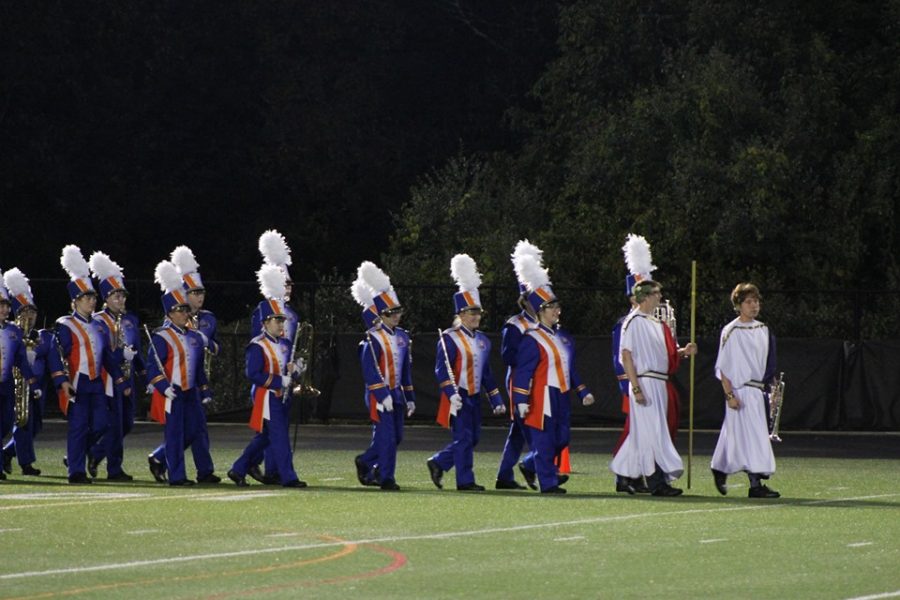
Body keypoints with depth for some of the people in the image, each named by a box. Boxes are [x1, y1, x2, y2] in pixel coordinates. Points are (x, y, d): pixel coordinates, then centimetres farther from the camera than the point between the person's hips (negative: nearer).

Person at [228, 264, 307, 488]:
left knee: (263, 438, 12)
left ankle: (238, 470, 21)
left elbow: (286, 364, 23)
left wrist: (293, 368, -1)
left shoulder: (284, 344, 13)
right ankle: (288, 477, -9)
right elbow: (253, 374, -19)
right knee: (279, 437, -9)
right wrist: (279, 380, -22)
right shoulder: (258, 346, -13)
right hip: (267, 397, -9)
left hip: (281, 397, 9)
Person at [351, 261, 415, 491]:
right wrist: (383, 395, -21)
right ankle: (386, 478, -1)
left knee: (396, 437, 10)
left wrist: (410, 398, 16)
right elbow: (370, 371, -16)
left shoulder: (402, 337, 12)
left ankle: (365, 462, 29)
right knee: (386, 436, -8)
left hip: (397, 394, 8)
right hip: (380, 395, -8)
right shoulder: (373, 338, -11)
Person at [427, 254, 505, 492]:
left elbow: (487, 373, 19)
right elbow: (442, 369, -15)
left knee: (472, 438, 9)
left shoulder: (482, 340, 14)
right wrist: (452, 394, -25)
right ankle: (465, 481, -3)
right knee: (464, 438, -8)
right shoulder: (449, 339, -9)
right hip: (458, 398, -8)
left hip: (474, 398, 8)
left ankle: (437, 463, 23)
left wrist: (497, 400, 15)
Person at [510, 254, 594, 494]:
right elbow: (523, 372, -13)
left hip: (561, 397, 8)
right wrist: (521, 400, -17)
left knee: (561, 439, 11)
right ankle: (548, 483, 2)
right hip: (543, 397, -8)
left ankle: (529, 466, 28)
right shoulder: (532, 340, -11)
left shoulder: (563, 338, 14)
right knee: (545, 440, -4)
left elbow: (571, 369, 21)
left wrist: (583, 392, 16)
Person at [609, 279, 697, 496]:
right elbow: (626, 356, -14)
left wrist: (684, 352, 5)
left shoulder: (656, 323, 17)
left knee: (640, 433, 11)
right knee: (653, 431, -10)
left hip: (660, 383, 9)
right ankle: (657, 482, -11)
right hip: (645, 383, -9)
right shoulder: (633, 322, -9)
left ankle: (624, 473, 18)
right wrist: (636, 388, -19)